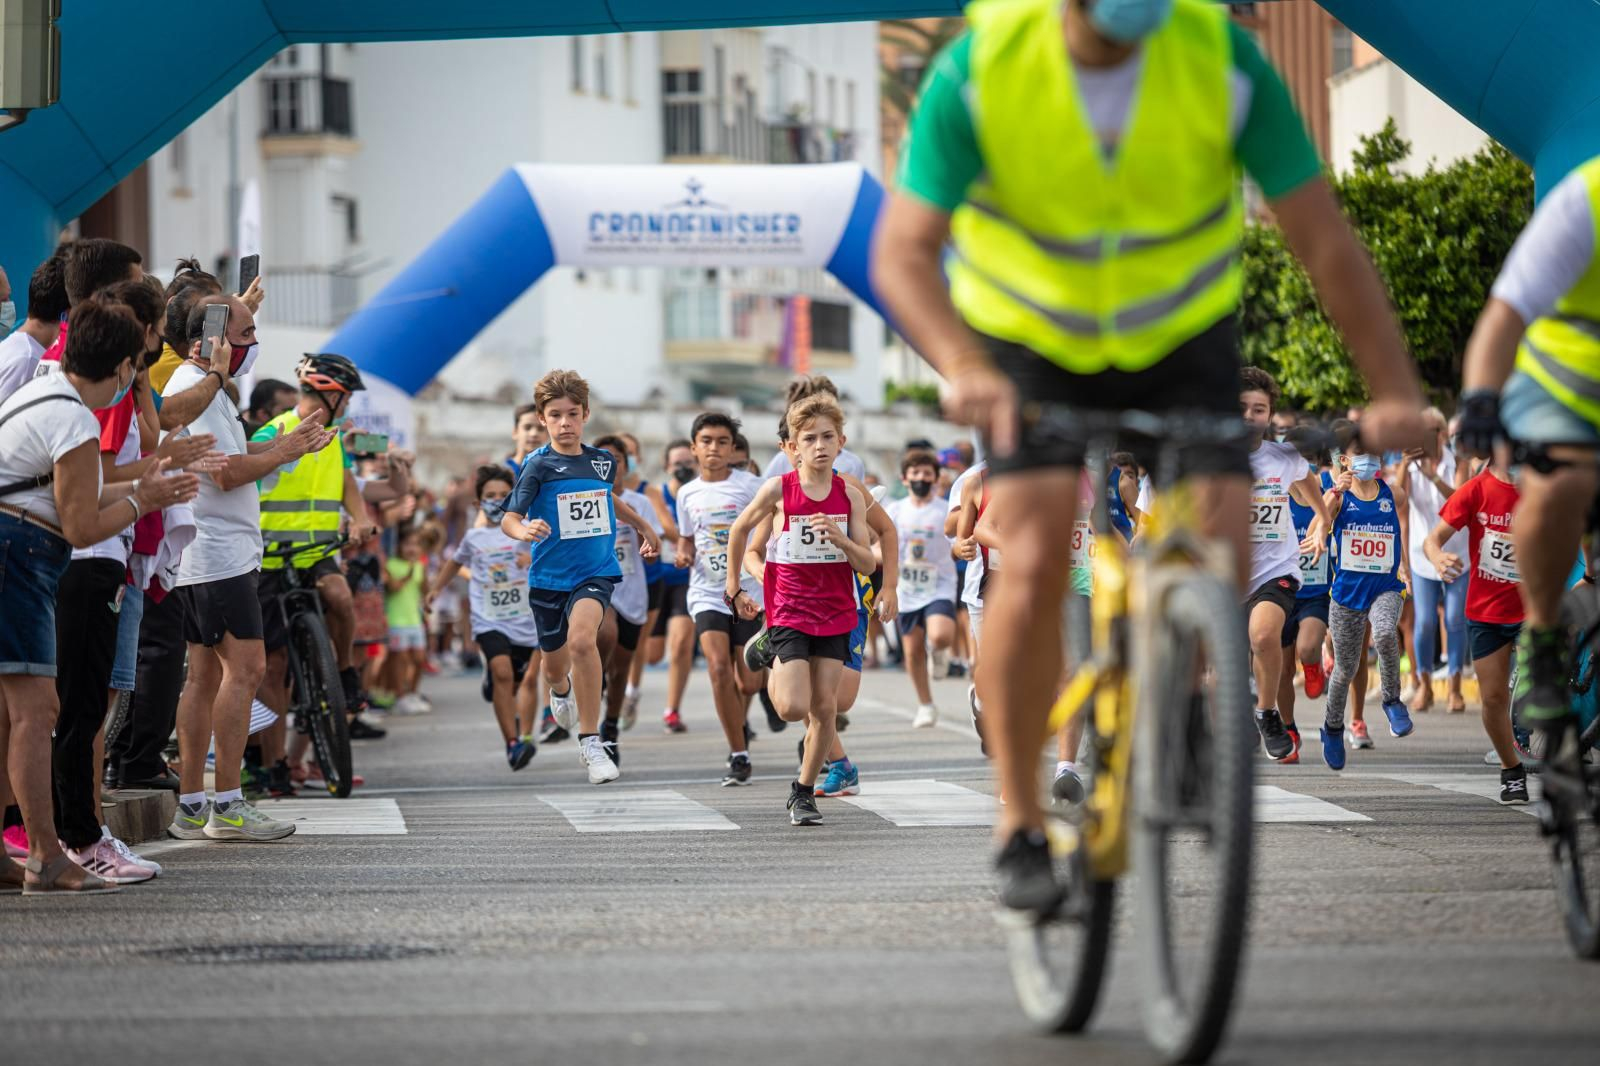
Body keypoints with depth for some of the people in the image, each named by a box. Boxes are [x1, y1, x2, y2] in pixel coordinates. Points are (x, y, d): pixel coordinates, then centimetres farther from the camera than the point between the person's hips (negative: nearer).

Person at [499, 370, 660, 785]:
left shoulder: (603, 461, 3)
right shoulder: (538, 466, -9)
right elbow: (509, 518, -16)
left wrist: (643, 525, 34)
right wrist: (524, 530, -38)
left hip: (594, 572, 0)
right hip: (549, 576, 0)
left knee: (581, 639, -28)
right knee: (554, 665, 15)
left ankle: (591, 741, -22)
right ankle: (561, 689, 57)